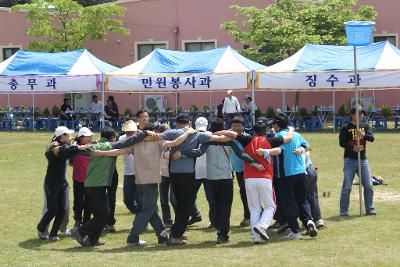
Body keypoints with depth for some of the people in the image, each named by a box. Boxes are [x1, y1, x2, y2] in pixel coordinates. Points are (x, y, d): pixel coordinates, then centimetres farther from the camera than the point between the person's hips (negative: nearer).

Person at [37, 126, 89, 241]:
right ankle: (41, 229, 20)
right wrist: (78, 148, -39)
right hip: (52, 183, -7)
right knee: (52, 210, -3)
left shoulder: (64, 145, 10)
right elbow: (63, 153, -36)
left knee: (62, 210, 2)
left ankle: (53, 234, 13)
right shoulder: (54, 147, -16)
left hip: (62, 183, 7)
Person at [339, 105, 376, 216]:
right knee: (347, 187, -3)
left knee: (369, 186, 4)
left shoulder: (365, 126, 10)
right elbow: (342, 142, -11)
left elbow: (372, 138, -4)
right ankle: (344, 210, 4)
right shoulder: (346, 128, -2)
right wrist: (353, 148, -26)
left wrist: (363, 135, -25)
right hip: (350, 160, -4)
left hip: (363, 160, 4)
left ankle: (369, 209, 13)